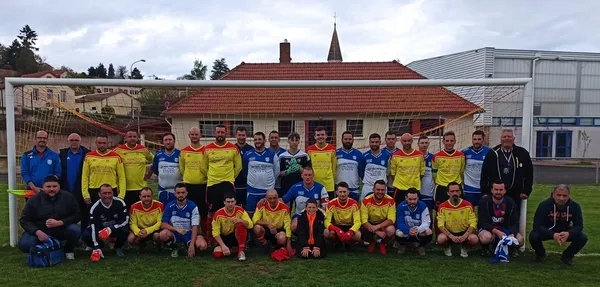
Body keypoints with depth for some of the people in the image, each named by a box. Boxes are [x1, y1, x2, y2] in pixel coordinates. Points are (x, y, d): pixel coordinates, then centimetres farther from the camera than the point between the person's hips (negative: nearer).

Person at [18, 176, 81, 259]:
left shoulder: (68, 197, -7)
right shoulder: (34, 200, -7)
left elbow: (77, 215, -10)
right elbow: (24, 220, -7)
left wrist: (59, 223, -26)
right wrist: (37, 232, -25)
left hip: (62, 230, 0)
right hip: (41, 231, 0)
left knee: (75, 230, -30)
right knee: (24, 244, -26)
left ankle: (68, 250, 2)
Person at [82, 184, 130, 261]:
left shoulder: (120, 203, -21)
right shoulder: (95, 208, -21)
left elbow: (125, 220, -22)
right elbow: (94, 227, -26)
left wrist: (111, 228, -36)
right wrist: (96, 248, -32)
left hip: (117, 228, 0)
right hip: (100, 229, 1)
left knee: (125, 230, -33)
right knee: (86, 235, -25)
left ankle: (118, 247, 1)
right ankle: (100, 246, 8)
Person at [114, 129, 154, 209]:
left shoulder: (144, 150, 2)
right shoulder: (118, 150, -3)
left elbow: (154, 161, 16)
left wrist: (149, 174, 8)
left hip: (141, 188, 1)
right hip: (125, 188, -1)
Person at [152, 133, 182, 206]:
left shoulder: (180, 154, -5)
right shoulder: (158, 155, 6)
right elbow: (154, 169, 18)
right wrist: (162, 175, 11)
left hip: (177, 189, -3)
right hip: (162, 189, 3)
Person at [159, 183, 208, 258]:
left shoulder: (193, 207, -10)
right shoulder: (170, 206, -4)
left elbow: (195, 227, -14)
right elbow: (163, 224, -6)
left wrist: (192, 245, -24)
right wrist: (176, 229, -24)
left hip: (189, 233, -1)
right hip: (174, 233, 1)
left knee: (203, 245, -29)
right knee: (163, 234, -33)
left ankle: (190, 247, 8)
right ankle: (174, 248, 0)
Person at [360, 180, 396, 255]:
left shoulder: (390, 201, -16)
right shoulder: (366, 201, -19)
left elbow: (391, 219, -19)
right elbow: (364, 220, -21)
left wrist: (377, 227, -33)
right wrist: (377, 232, -32)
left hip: (384, 224, 0)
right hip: (370, 223, 0)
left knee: (391, 230, -33)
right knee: (362, 231, -32)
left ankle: (383, 244, 3)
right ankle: (371, 242, 7)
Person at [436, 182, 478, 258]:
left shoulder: (468, 205, -6)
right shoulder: (442, 207, -8)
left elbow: (473, 224, -9)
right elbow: (441, 225, -13)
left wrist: (464, 236, -24)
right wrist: (451, 236, -27)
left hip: (464, 232, 1)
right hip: (449, 233, 0)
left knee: (474, 239, -31)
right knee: (441, 239, -33)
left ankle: (464, 248, 7)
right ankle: (447, 248, 7)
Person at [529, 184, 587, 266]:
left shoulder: (575, 206, -17)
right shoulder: (544, 205, -25)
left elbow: (579, 226, -15)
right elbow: (537, 225, -27)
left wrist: (568, 234, -37)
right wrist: (553, 235, -42)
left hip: (565, 232, 3)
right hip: (547, 231, -2)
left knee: (583, 238, -21)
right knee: (533, 237, -30)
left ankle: (567, 256, 7)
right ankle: (541, 254, 6)